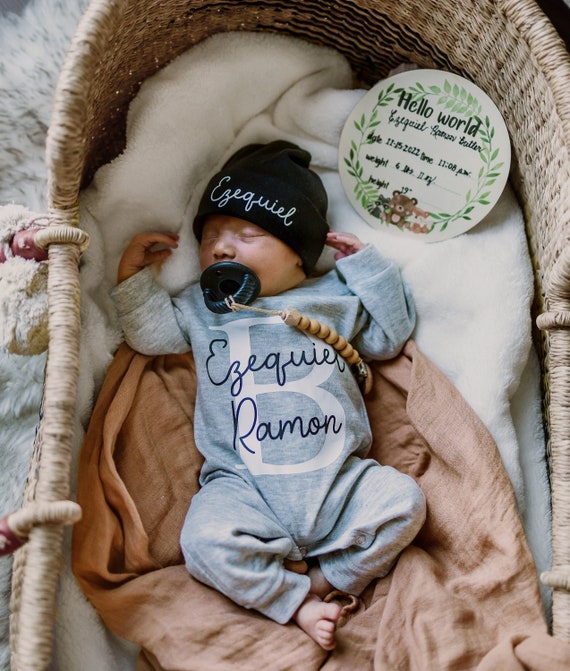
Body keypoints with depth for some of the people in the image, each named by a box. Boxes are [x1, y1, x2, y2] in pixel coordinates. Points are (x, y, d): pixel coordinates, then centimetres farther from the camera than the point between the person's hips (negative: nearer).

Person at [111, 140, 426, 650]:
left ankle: (325, 577, -7)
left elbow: (389, 337, 17)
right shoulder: (201, 307, 14)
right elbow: (150, 333, 17)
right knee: (206, 539, -27)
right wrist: (134, 274, 10)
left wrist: (366, 267, 9)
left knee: (403, 501, -20)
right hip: (246, 487, -1)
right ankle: (296, 603, -10)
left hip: (339, 479, 1)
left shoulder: (335, 297, 12)